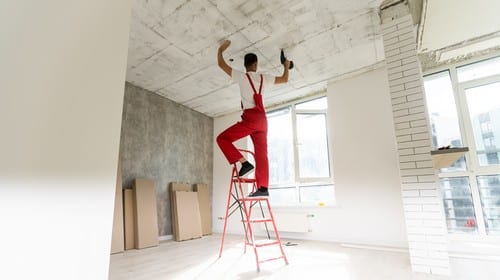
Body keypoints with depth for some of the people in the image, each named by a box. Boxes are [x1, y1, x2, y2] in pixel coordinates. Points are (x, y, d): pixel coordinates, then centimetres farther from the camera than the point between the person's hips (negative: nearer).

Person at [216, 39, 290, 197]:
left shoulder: (242, 77, 1)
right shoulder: (264, 78, 14)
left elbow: (221, 64, 9)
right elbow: (285, 79, 27)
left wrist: (221, 49, 26)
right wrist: (286, 66, 45)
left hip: (250, 118, -6)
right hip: (262, 119, 6)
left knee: (222, 138, 1)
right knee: (261, 153, 3)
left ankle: (244, 163, -9)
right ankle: (263, 188, 1)